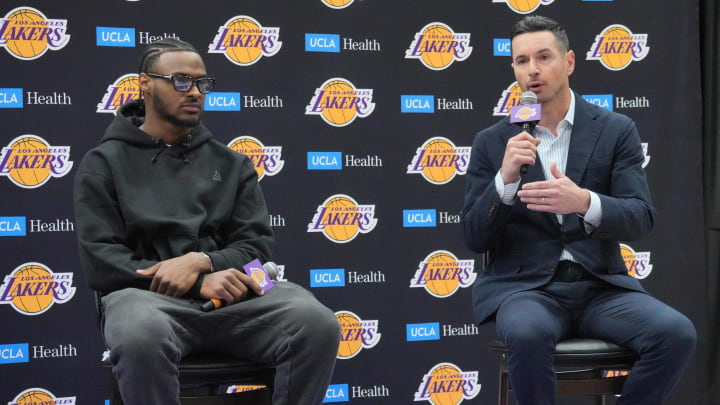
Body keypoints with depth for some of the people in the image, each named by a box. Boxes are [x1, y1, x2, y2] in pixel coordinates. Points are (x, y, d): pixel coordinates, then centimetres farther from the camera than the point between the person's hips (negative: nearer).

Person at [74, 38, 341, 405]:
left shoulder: (231, 164, 20)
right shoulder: (105, 163, 9)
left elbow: (256, 246, 11)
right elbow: (101, 263, -2)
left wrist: (201, 261, -12)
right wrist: (201, 284, -14)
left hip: (230, 294, 3)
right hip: (148, 293, -3)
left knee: (319, 325, -28)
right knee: (141, 335, -43)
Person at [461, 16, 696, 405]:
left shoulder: (616, 130, 5)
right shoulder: (491, 142, 6)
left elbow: (640, 219, -5)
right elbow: (474, 238, 1)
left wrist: (585, 202, -27)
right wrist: (505, 178, -17)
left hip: (599, 285, 2)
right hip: (523, 286, -1)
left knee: (677, 333, -26)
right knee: (527, 334, -36)